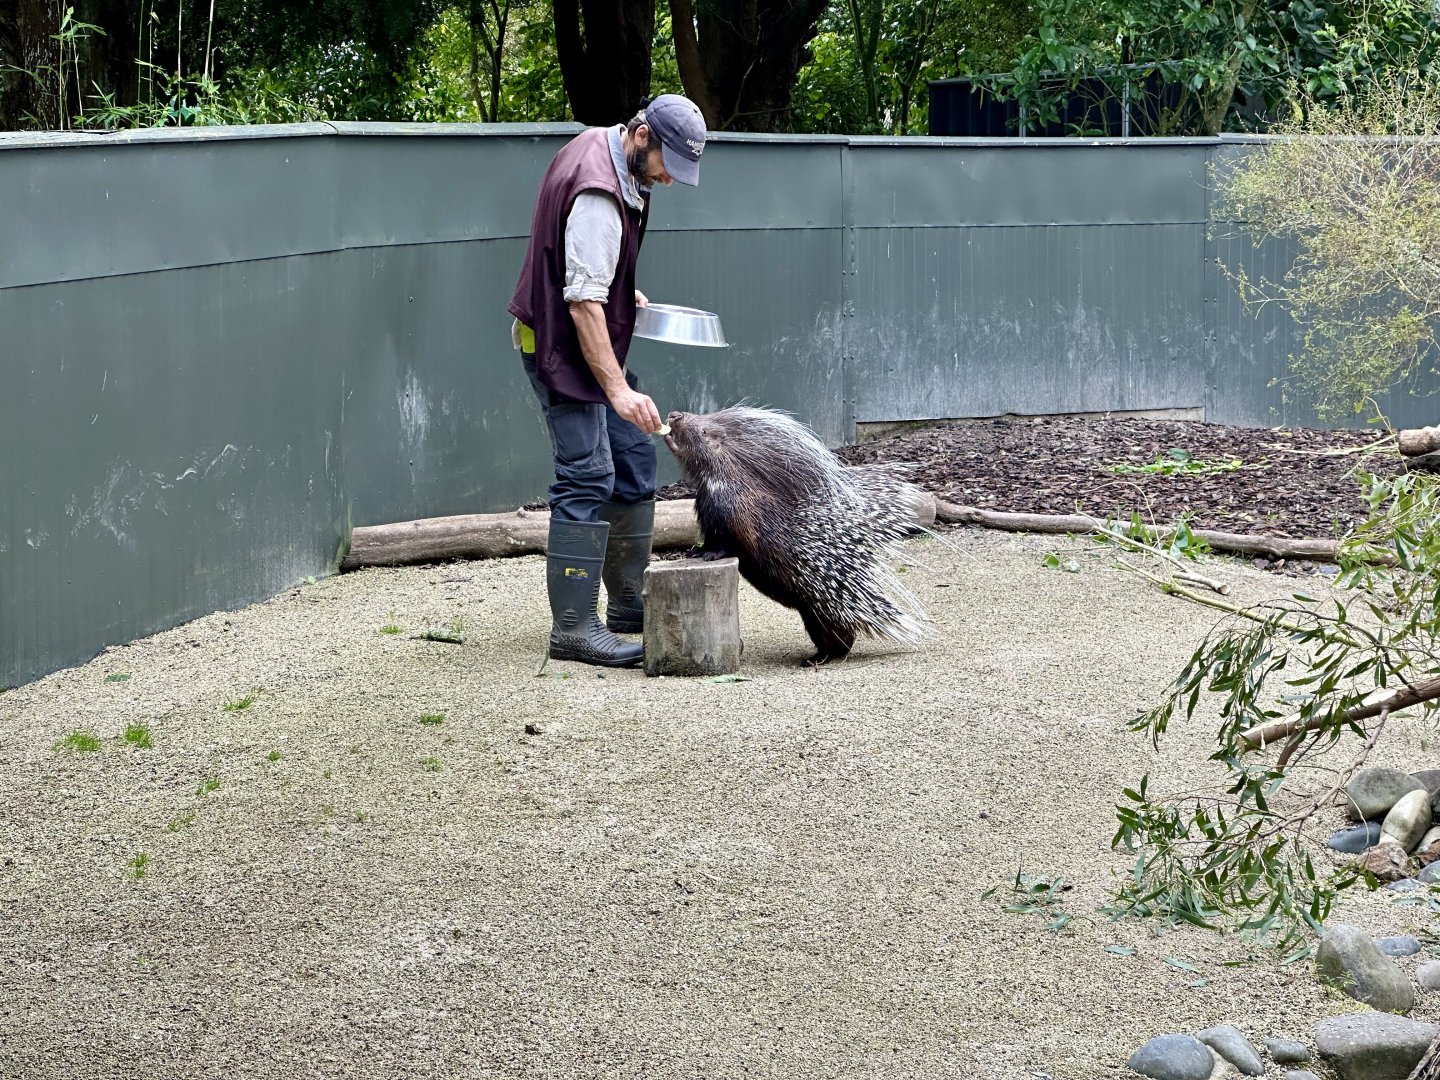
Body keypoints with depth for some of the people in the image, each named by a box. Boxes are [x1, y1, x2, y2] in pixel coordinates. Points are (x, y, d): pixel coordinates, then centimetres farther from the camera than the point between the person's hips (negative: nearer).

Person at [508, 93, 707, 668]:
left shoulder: (601, 145, 5)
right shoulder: (597, 193, -26)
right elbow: (583, 302, -31)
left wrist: (623, 291, 15)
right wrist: (618, 390, -34)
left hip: (595, 341, 11)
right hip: (562, 345, -11)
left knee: (633, 460, 13)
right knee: (587, 478, -14)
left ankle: (629, 604, 22)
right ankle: (573, 629, -13)